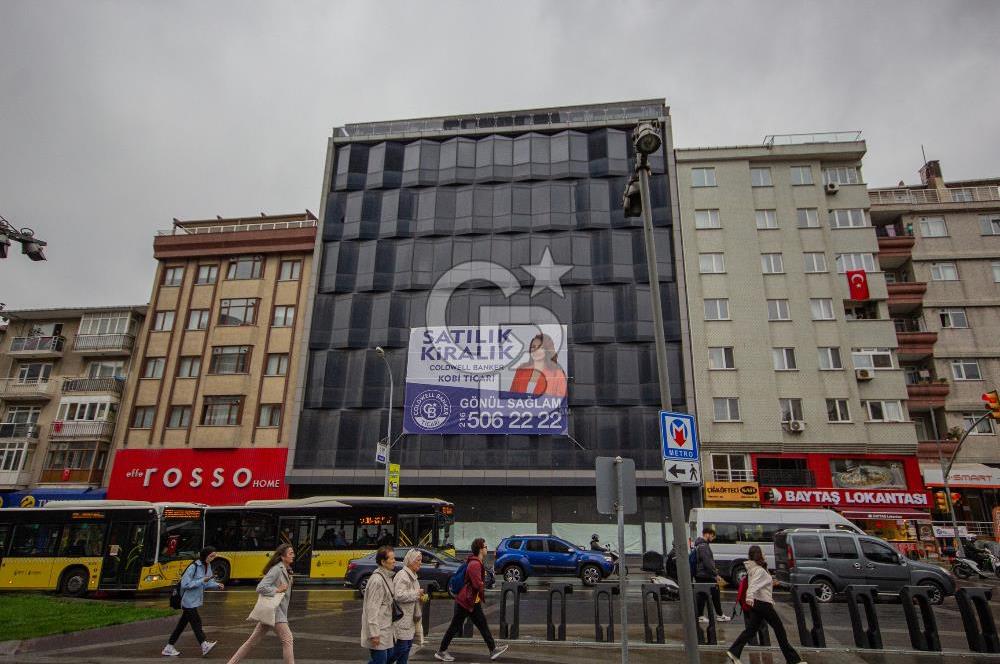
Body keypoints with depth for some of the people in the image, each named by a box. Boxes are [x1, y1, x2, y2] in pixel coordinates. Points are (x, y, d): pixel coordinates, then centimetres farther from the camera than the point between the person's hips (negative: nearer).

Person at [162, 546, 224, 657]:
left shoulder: (207, 566, 4)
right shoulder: (194, 567, -21)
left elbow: (208, 583, 9)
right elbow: (185, 584, -22)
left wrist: (217, 585, -10)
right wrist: (202, 581, -27)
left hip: (195, 600, 8)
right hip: (188, 601, -8)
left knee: (182, 624, 14)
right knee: (196, 622, -5)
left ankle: (169, 648, 24)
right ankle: (205, 645, -3)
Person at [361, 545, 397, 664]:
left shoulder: (388, 577, 9)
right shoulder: (377, 580, -20)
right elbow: (372, 608, -21)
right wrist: (374, 633, -21)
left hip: (387, 629, 9)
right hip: (379, 631, -9)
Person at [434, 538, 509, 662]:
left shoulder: (477, 563, 8)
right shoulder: (474, 564, -24)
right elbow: (478, 584, -28)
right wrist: (483, 584, -7)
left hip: (473, 601, 10)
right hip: (465, 601, -10)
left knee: (483, 626, 12)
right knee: (455, 627, 3)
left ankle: (493, 649, 18)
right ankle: (441, 652, 15)